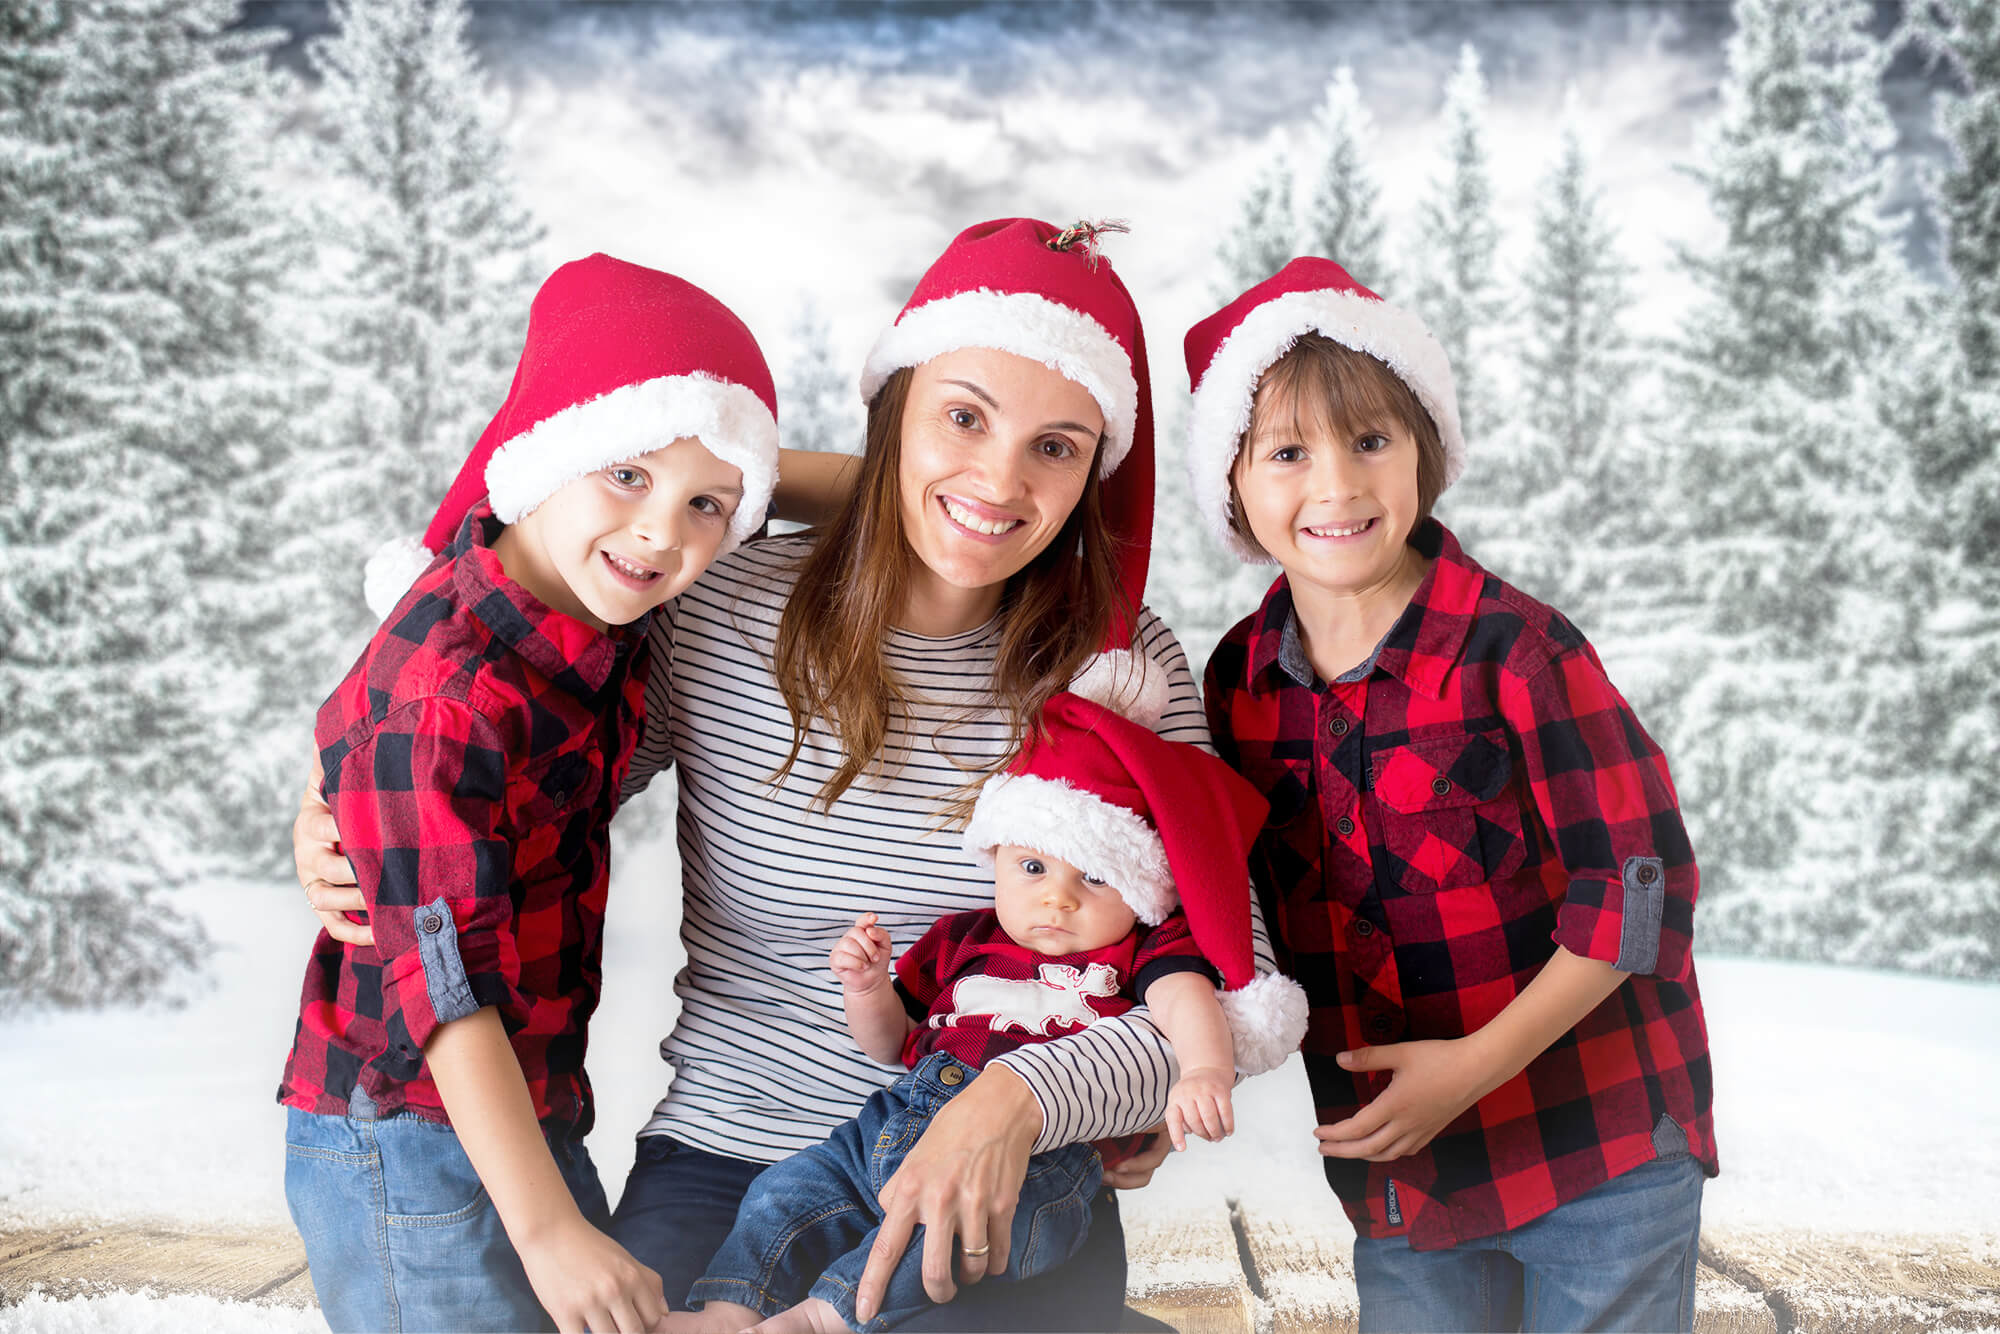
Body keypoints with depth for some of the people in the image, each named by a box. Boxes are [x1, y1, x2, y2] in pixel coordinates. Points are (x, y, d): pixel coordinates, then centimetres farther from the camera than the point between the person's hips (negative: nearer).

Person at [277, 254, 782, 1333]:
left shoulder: (603, 611, 0)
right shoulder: (441, 694, -25)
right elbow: (442, 977, -25)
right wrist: (548, 1228, -24)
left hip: (530, 1117, 8)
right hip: (411, 1147, -8)